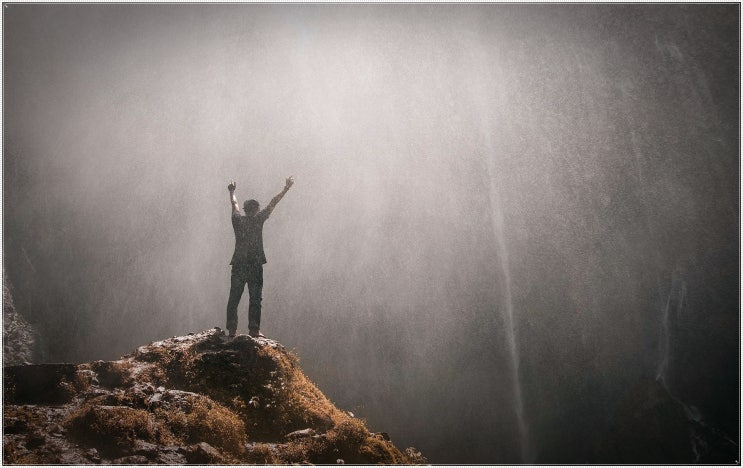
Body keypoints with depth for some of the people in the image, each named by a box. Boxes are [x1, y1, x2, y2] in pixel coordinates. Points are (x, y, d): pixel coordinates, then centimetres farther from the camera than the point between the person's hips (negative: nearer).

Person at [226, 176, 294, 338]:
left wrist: (232, 191, 45)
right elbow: (273, 203, 7)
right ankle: (253, 330, -2)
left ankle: (232, 330, 5)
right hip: (255, 265, -3)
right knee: (255, 299, 0)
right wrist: (286, 189, 16)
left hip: (238, 265, 3)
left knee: (234, 299, 5)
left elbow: (234, 204, 26)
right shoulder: (258, 219, -1)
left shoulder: (238, 220, 7)